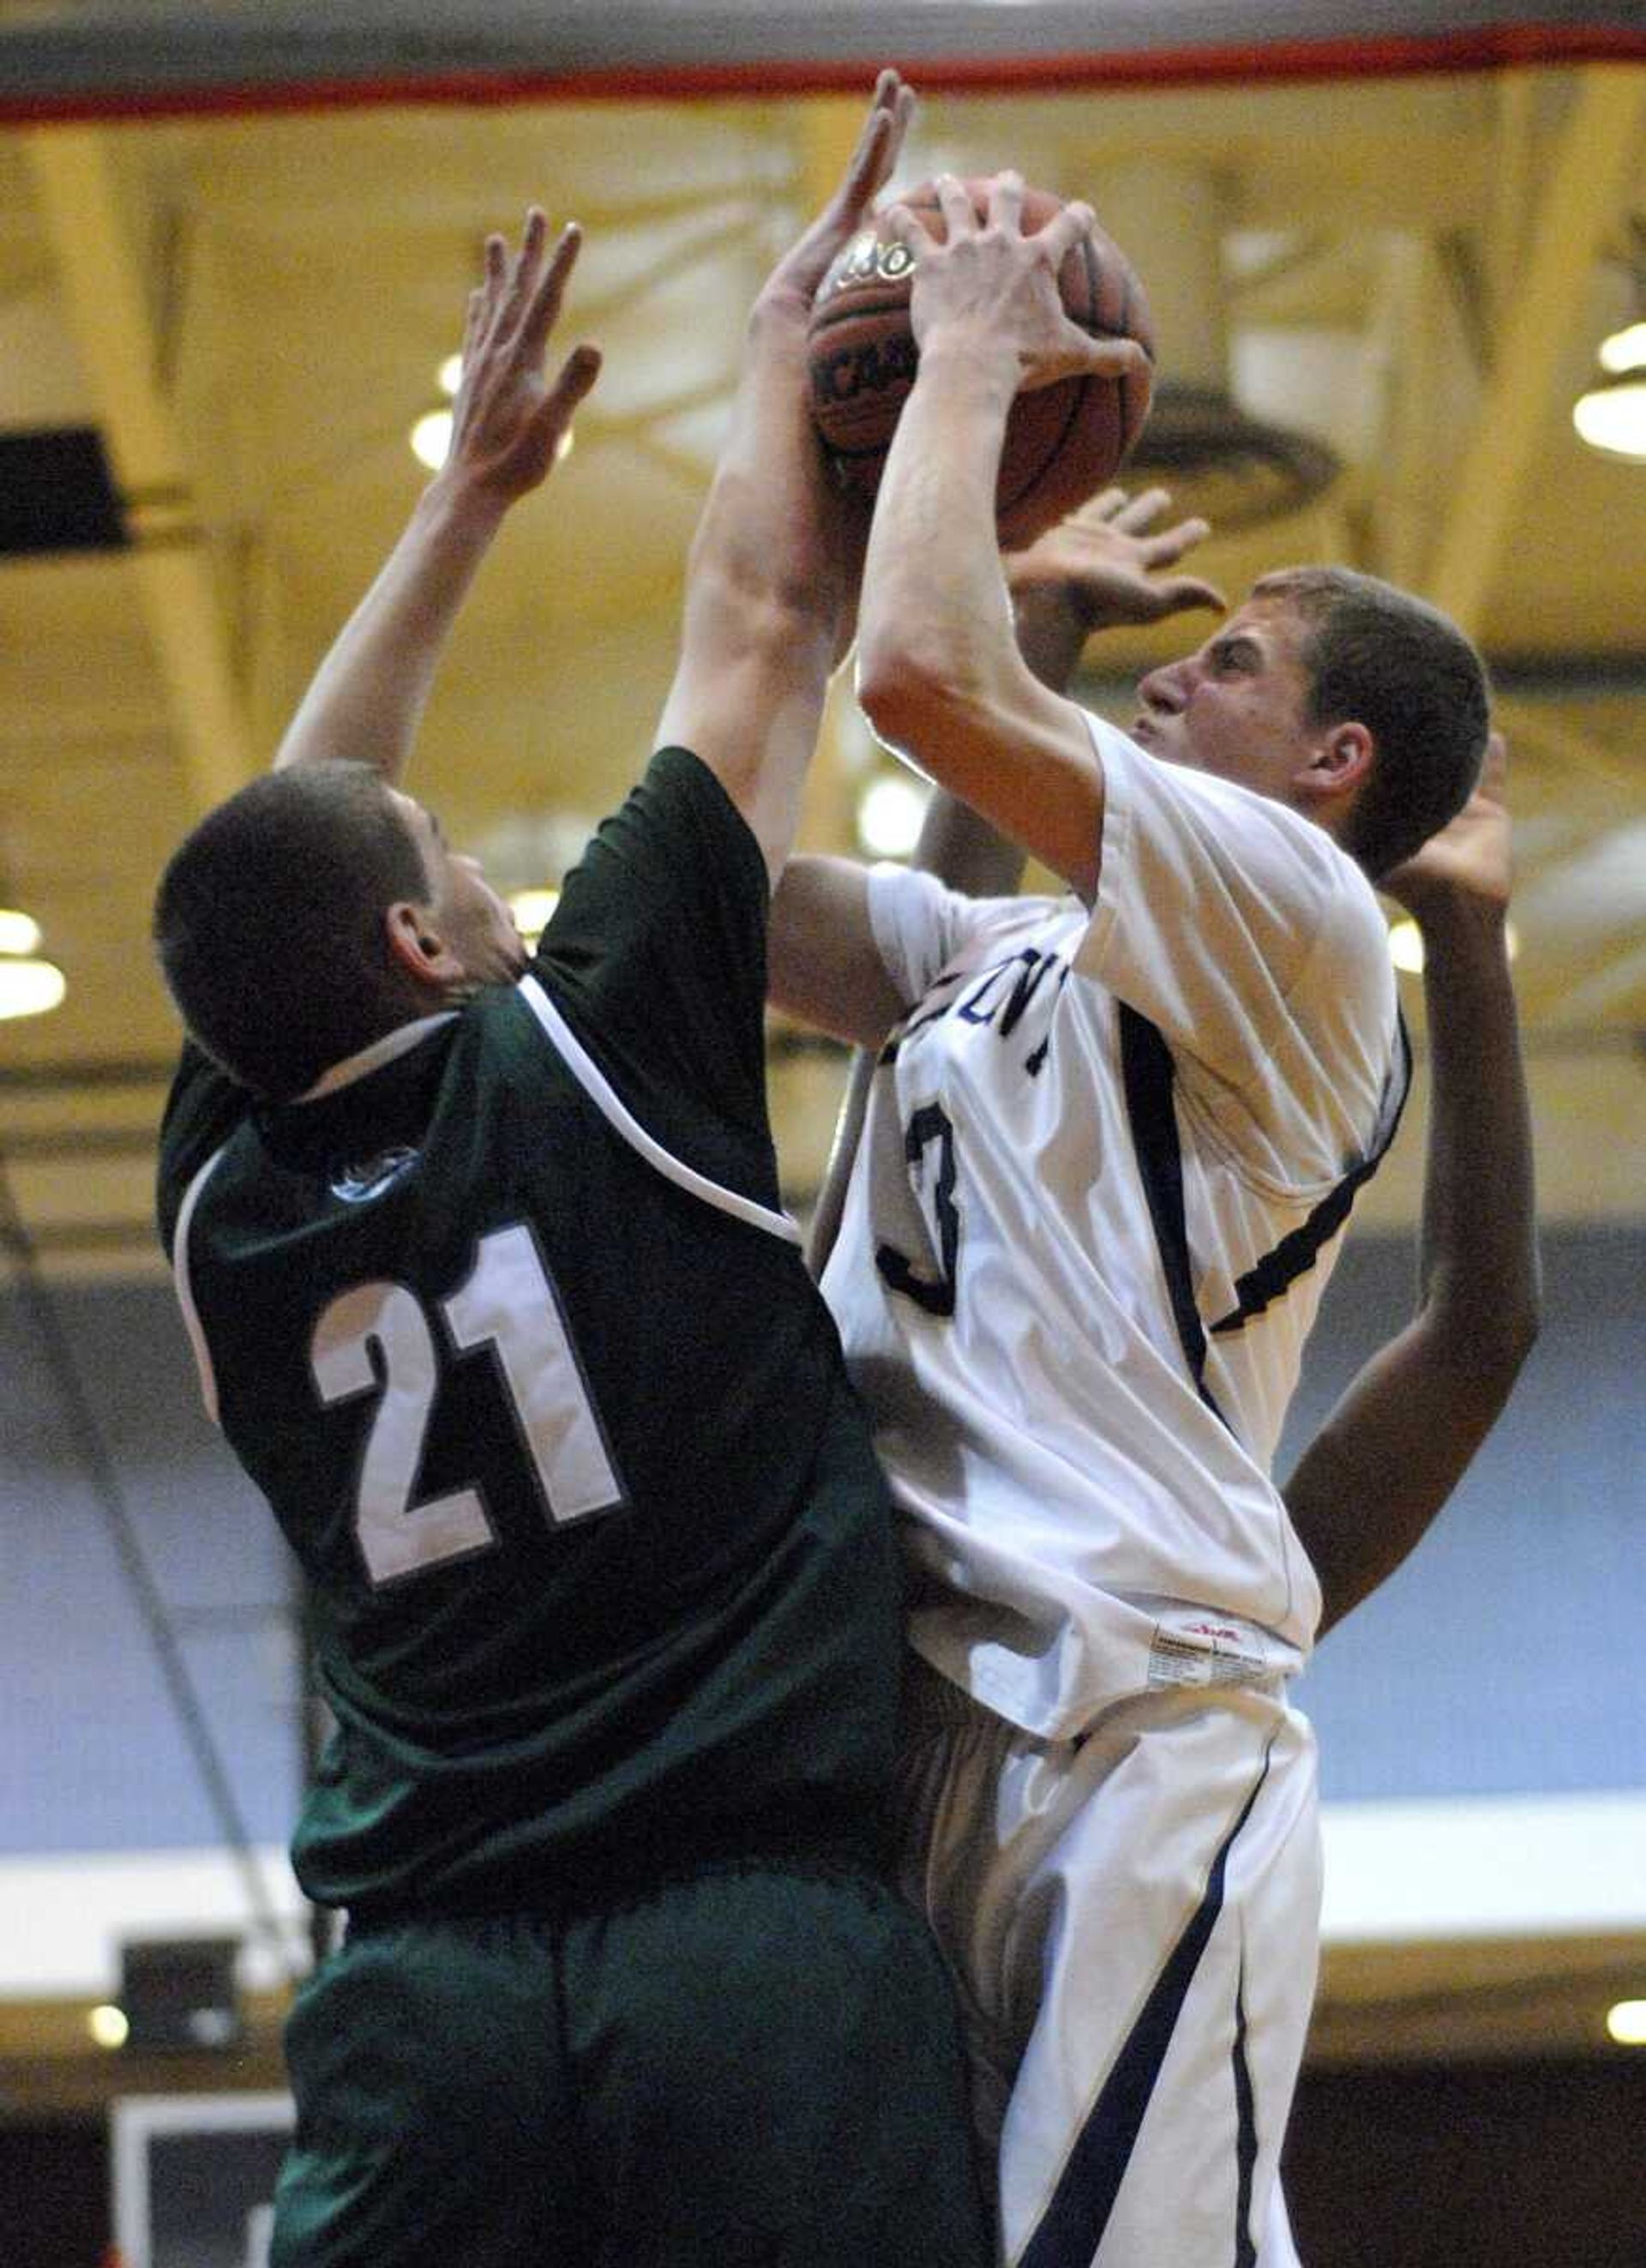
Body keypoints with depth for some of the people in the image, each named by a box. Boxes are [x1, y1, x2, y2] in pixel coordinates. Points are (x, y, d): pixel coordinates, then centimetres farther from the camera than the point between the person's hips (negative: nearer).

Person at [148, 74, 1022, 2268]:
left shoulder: (226, 1205, 11)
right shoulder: (590, 1051, 1)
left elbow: (287, 845, 30)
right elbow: (763, 618, 12)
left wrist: (471, 490, 38)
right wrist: (789, 323, 27)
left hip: (428, 1998, 4)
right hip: (762, 1949, -4)